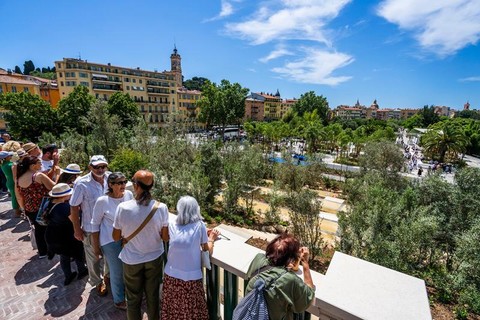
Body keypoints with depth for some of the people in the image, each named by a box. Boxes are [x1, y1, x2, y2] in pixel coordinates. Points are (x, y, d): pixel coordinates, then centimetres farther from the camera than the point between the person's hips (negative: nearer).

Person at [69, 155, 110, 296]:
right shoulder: (82, 184, -19)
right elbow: (74, 207, -10)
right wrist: (77, 229, -6)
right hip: (91, 228, -3)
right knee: (93, 257, 19)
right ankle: (97, 282, 43)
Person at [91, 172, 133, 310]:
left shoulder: (129, 194, -9)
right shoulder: (102, 201, -18)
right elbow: (95, 224, -6)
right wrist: (96, 246, -1)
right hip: (111, 241, -3)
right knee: (117, 272, 12)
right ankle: (119, 300, 39)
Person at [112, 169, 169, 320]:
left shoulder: (123, 207, -21)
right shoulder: (161, 207, -20)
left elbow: (116, 237, -7)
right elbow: (166, 237, -11)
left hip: (131, 260, 0)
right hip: (155, 258, 0)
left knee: (133, 298, 22)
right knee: (153, 296, 22)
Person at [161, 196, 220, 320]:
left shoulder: (172, 226, -4)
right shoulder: (200, 226, -12)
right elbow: (207, 250, -3)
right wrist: (211, 238, 15)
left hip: (172, 275, 3)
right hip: (191, 277, -3)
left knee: (172, 308, 23)